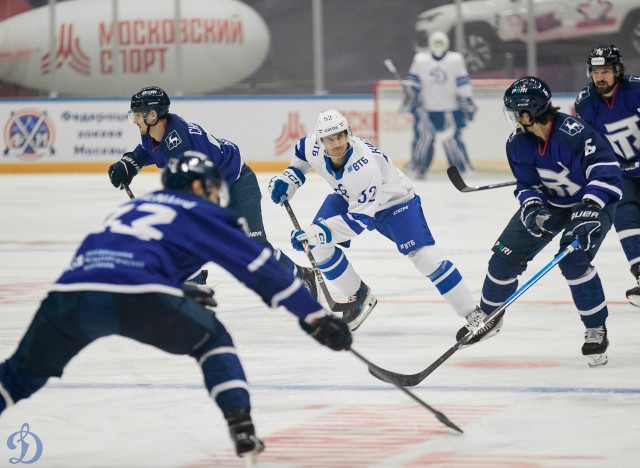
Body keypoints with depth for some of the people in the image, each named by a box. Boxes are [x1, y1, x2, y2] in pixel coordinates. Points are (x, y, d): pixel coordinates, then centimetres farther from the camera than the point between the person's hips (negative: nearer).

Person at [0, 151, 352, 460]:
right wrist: (315, 317, 17)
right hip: (138, 298, -4)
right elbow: (258, 267, 15)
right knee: (211, 340, 22)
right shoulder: (198, 212, 19)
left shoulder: (134, 206, 36)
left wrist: (181, 292, 54)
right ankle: (241, 429, 8)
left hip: (70, 293, 4)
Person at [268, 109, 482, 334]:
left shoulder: (365, 165, -41)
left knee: (424, 256, -21)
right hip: (348, 198, 6)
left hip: (394, 202, -6)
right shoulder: (314, 147, -23)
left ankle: (472, 314, -11)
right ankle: (359, 297, 8)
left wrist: (317, 232, -46)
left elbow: (359, 219, -40)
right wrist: (290, 177, -7)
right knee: (318, 245, -13)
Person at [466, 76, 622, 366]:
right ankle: (488, 313, 29)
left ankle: (596, 329, -11)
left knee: (573, 260, -28)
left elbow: (606, 173, -35)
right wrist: (532, 208, -29)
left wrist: (589, 212, -45)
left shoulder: (573, 132, -33)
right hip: (548, 202, 6)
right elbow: (526, 185, -6)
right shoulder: (517, 143, -12)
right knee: (505, 255, 2)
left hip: (592, 201, -6)